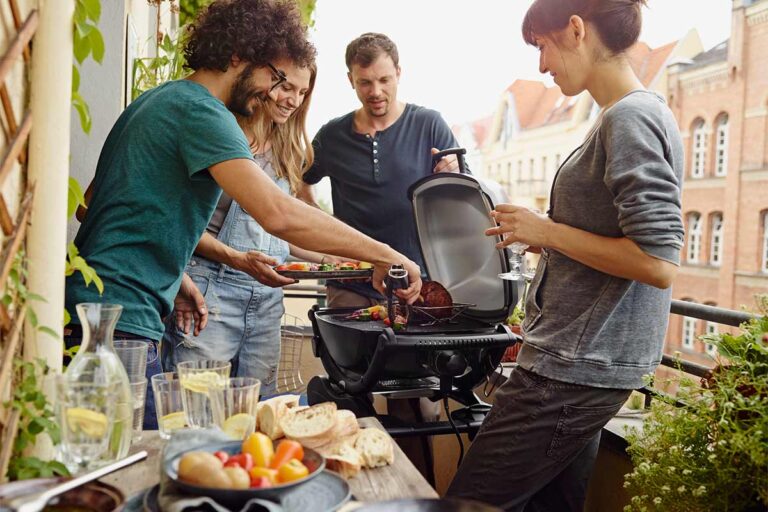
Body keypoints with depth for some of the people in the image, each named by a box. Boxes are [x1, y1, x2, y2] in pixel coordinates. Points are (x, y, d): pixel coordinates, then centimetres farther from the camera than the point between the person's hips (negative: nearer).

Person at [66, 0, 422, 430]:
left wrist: (173, 275, 19)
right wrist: (383, 255, -22)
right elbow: (279, 214, -28)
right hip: (120, 318, -10)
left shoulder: (161, 98, 17)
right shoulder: (199, 110, -14)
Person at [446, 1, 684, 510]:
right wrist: (543, 233, 13)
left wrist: (546, 230, -14)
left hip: (575, 367, -10)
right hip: (586, 362, 10)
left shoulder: (632, 118, -16)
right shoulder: (637, 114, 15)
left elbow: (658, 263, -22)